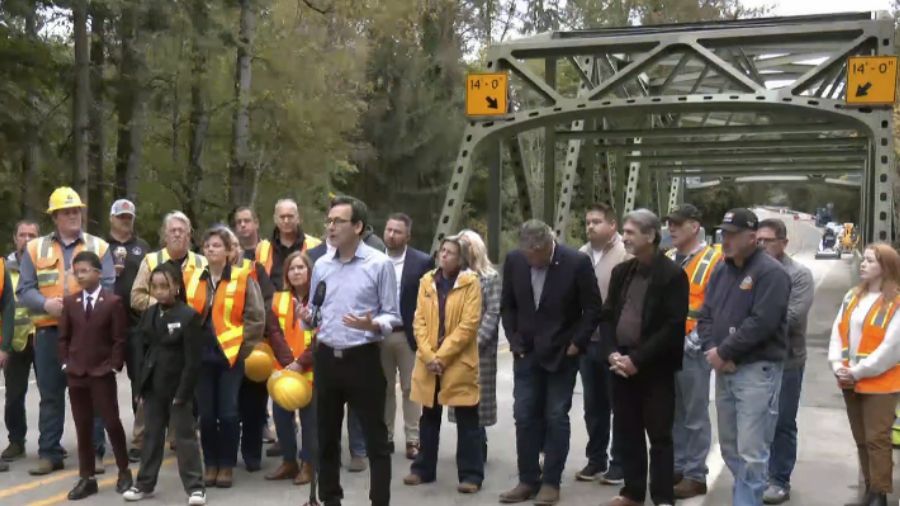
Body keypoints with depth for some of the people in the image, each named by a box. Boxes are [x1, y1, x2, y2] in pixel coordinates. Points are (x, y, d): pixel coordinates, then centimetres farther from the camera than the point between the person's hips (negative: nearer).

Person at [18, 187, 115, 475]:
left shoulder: (99, 247, 6)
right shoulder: (35, 248, 8)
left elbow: (108, 288, -1)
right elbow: (24, 290, 4)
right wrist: (46, 303, -15)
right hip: (49, 331, 1)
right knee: (50, 395, 7)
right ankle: (49, 453, 14)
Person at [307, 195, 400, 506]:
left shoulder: (380, 264, -7)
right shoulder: (321, 265, 8)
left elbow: (392, 316, -6)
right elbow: (315, 312, 15)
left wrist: (371, 324, -26)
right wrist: (308, 318, -7)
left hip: (363, 358, -5)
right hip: (327, 358, 5)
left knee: (375, 437, 1)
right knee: (327, 435, 13)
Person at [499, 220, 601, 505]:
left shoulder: (577, 263, -16)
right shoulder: (514, 261, -5)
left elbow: (593, 309, -8)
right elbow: (507, 305, 7)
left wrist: (576, 344, -9)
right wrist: (515, 340, 1)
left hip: (562, 354, -3)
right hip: (526, 353, 3)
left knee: (556, 418, 2)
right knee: (524, 417, 4)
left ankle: (551, 482, 12)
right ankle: (528, 480, 14)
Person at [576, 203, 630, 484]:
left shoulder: (625, 254, -11)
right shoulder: (581, 255, 8)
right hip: (587, 342, 6)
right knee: (593, 406, 15)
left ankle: (619, 463, 17)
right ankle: (595, 460, 27)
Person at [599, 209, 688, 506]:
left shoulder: (672, 275, -10)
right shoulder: (621, 272, 10)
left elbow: (673, 327, -15)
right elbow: (608, 315, 12)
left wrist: (637, 359, -17)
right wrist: (612, 353, -5)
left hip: (654, 368, -6)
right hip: (622, 365, 6)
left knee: (659, 435, 3)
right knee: (628, 432, 13)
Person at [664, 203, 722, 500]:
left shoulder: (713, 261, -7)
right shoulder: (667, 260, 13)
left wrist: (694, 340, -15)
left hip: (692, 350, -6)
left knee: (695, 416, 1)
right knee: (673, 413, 13)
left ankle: (695, 476, 10)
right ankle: (677, 468, 24)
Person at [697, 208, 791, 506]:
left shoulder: (770, 272, -10)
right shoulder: (720, 272, 13)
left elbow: (762, 322, -20)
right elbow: (705, 316, 12)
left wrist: (723, 352, -14)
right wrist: (712, 351, -5)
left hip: (757, 370, -8)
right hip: (724, 371, 8)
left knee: (751, 453, -6)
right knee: (730, 448, 15)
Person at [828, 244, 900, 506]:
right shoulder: (852, 297, 11)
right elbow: (838, 332, 8)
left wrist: (858, 372, -16)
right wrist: (838, 366, -6)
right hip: (851, 383, 7)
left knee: (877, 439, -3)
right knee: (862, 440, 14)